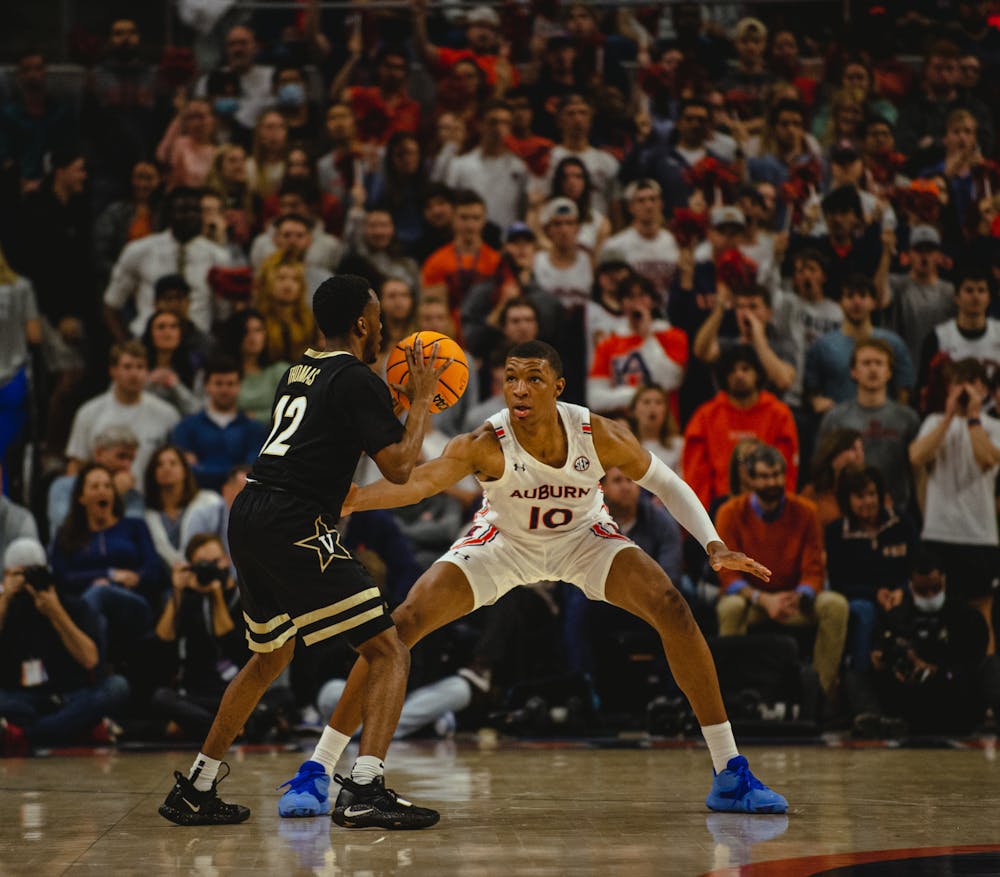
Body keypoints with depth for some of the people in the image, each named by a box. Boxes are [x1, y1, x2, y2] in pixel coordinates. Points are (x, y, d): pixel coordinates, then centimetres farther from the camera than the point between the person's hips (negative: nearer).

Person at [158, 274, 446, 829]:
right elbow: (398, 467, -10)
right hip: (294, 527, -9)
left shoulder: (298, 374, 20)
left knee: (272, 653, 29)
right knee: (389, 653, -5)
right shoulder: (357, 380, -5)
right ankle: (363, 791, -21)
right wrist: (421, 400, 3)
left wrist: (400, 402, 34)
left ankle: (195, 789, 30)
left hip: (248, 518, 9)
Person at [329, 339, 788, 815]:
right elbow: (419, 480, -52)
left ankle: (730, 775, -7)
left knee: (672, 609, -18)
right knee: (406, 621, -16)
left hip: (582, 537, 1)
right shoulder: (486, 444, -34)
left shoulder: (602, 437, -28)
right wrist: (349, 500, -71)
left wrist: (714, 545, -23)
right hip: (504, 540, -1)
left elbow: (667, 485, -11)